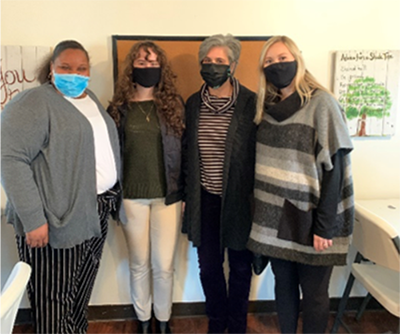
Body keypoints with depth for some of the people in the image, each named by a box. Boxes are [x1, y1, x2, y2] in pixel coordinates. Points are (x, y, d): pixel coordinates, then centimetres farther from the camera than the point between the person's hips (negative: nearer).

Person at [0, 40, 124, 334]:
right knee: (54, 299, 5)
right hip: (58, 220, -7)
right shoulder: (35, 102, -12)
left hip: (95, 213, 8)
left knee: (81, 291, 21)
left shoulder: (91, 100, 14)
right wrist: (32, 218, -24)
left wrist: (112, 199, 11)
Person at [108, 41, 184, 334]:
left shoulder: (174, 104, 1)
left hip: (168, 195, 0)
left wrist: (186, 193, -1)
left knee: (164, 265, 4)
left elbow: (186, 150, 2)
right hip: (132, 197, 1)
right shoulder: (119, 107, 3)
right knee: (139, 264, 12)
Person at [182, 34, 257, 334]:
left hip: (239, 198, -3)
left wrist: (258, 196, -7)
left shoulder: (251, 103, -8)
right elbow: (186, 151, 10)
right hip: (204, 199, 3)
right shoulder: (193, 103, 4)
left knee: (240, 266, 14)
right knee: (209, 265, 14)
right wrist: (186, 192, 9)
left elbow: (260, 152, -6)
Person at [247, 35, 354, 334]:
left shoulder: (321, 103, -10)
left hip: (310, 218, -5)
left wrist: (324, 227, -16)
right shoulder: (267, 107, 8)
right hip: (275, 219, 5)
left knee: (313, 293, 10)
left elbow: (335, 168, -13)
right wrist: (263, 212, 4)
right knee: (284, 285, 16)